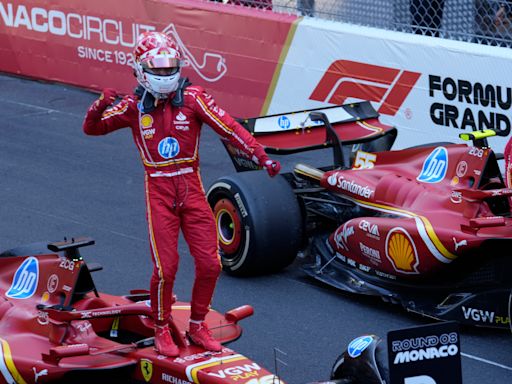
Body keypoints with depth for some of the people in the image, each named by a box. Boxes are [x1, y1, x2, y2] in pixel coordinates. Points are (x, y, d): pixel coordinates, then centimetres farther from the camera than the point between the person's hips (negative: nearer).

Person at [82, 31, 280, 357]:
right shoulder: (134, 106, 1)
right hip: (159, 190, -1)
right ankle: (162, 329, 17)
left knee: (210, 263, 0)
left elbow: (230, 128, -12)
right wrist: (100, 106, -21)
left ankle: (197, 326, 21)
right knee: (165, 268, -6)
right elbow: (92, 128, 2)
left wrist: (261, 157, -21)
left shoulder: (193, 98, -4)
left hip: (191, 186, 1)